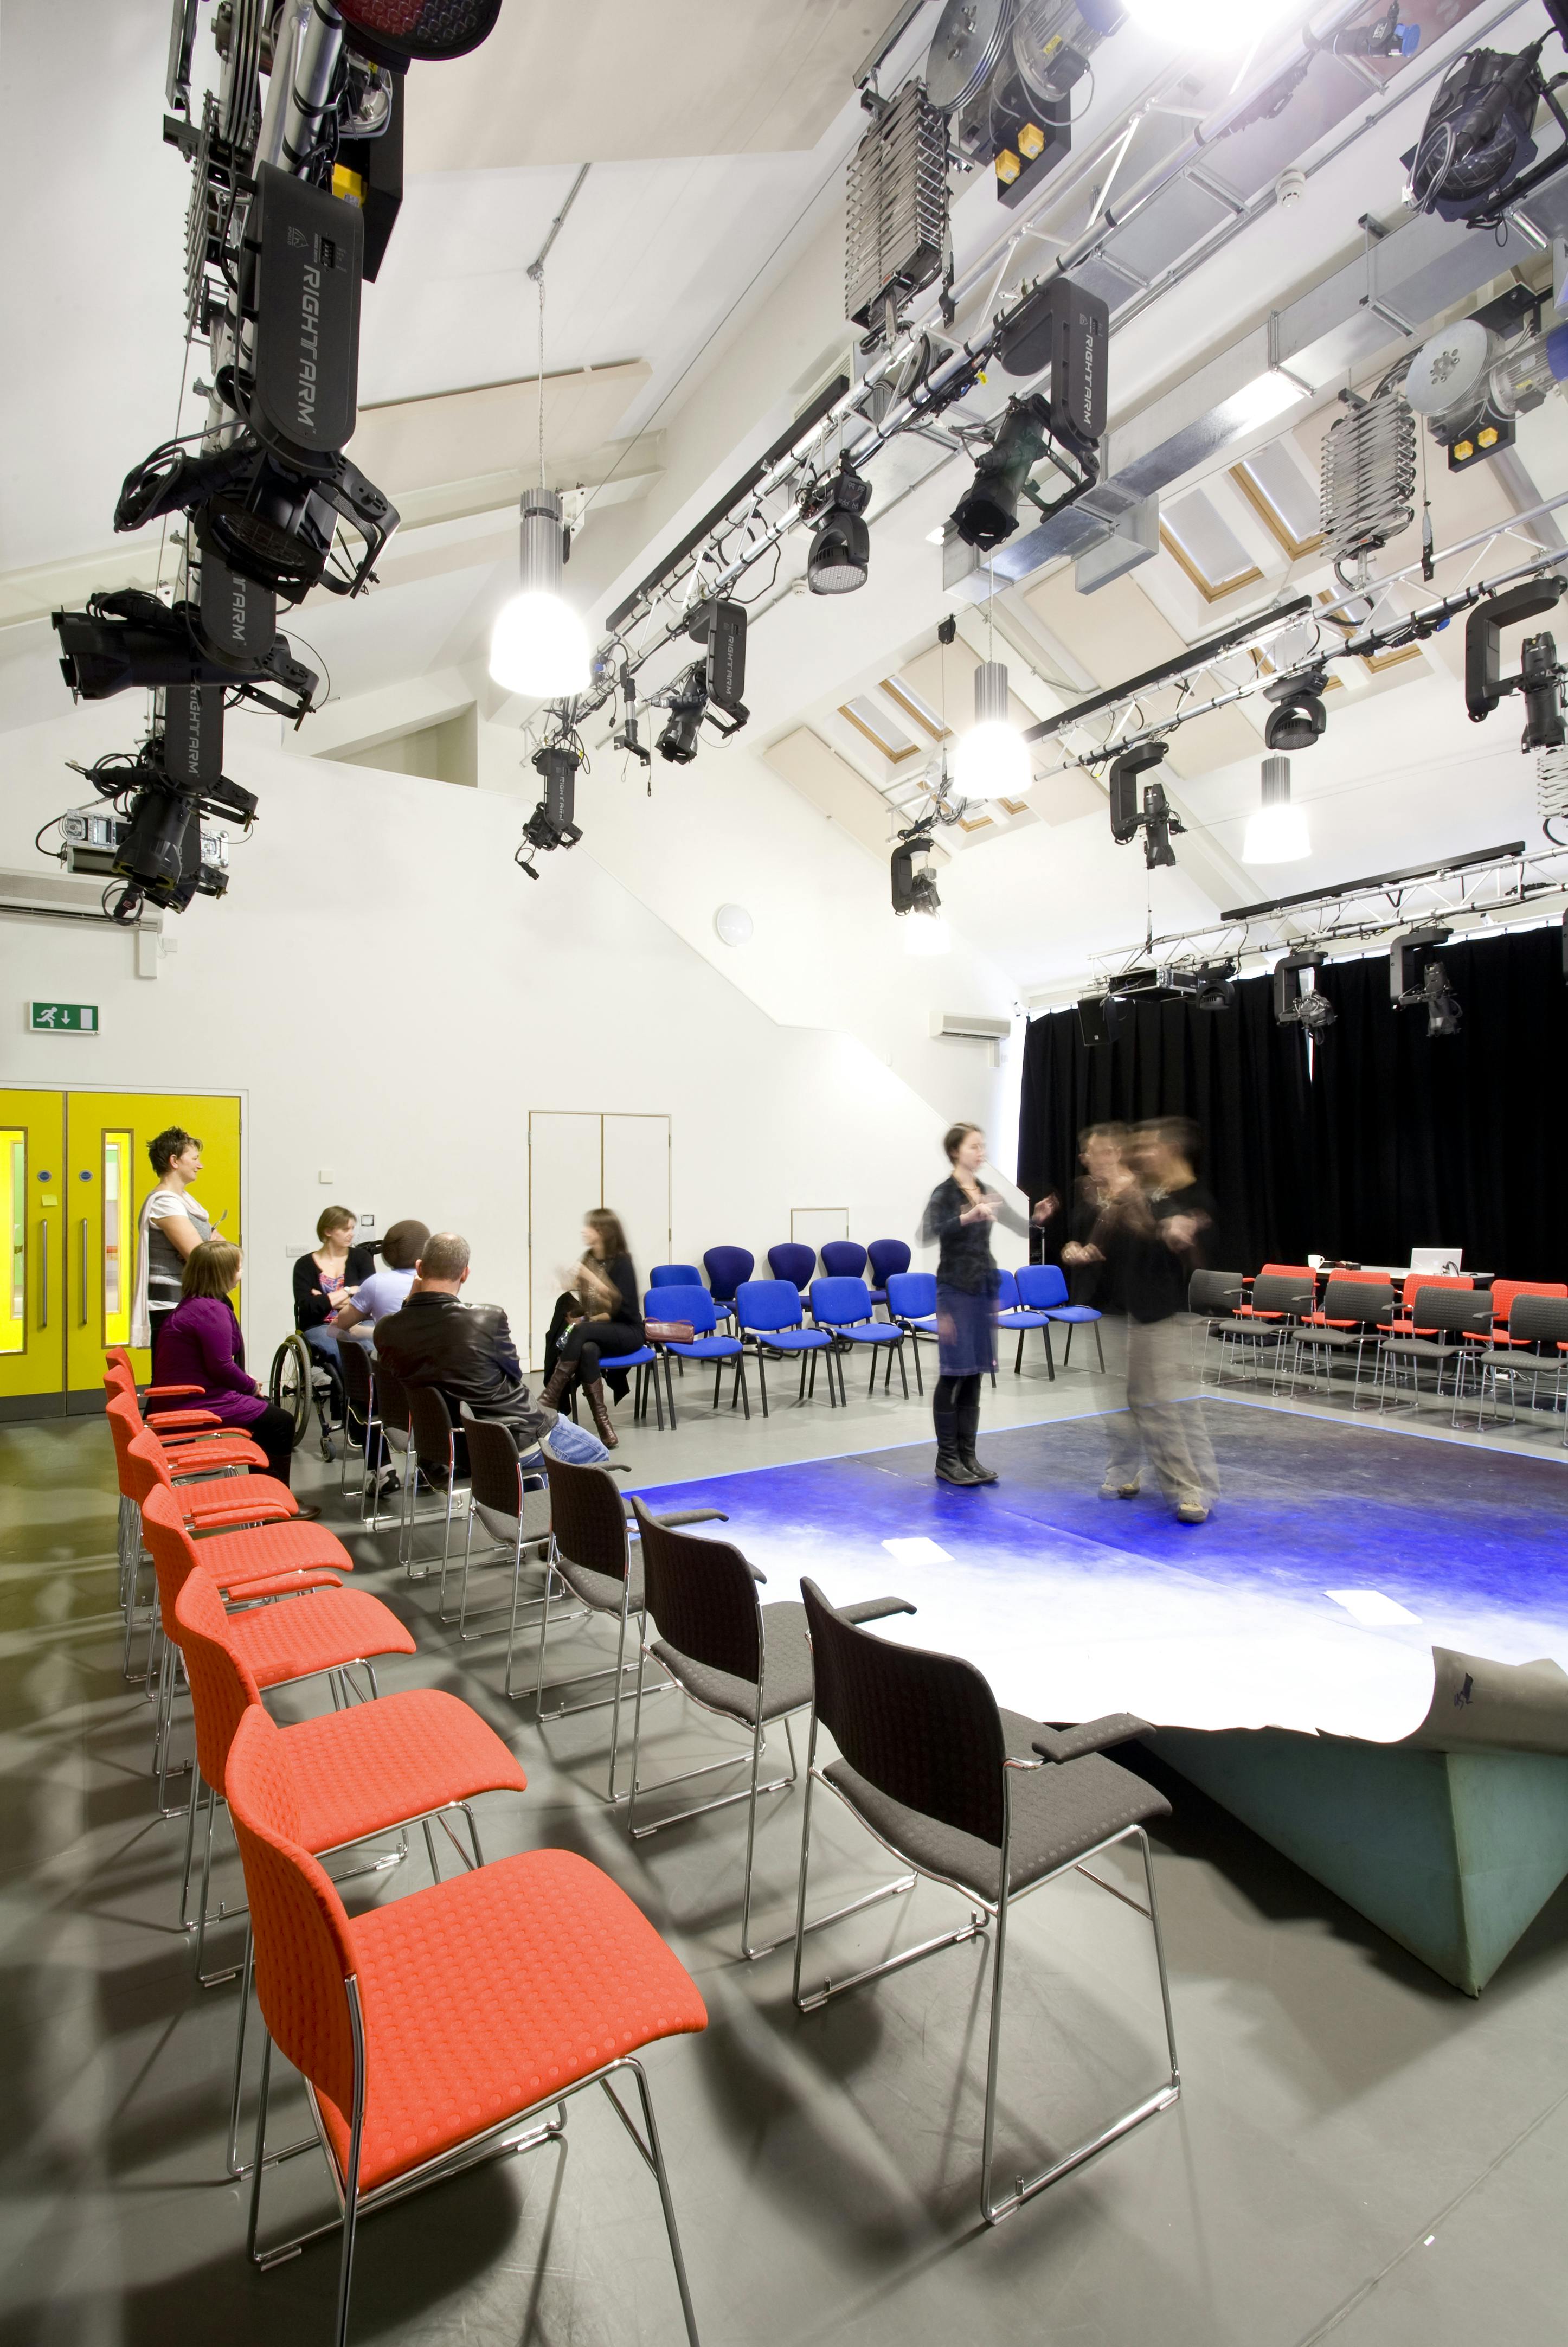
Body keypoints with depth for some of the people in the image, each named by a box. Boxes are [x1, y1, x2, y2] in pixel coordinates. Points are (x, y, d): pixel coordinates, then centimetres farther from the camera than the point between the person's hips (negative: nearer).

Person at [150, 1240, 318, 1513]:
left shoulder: (190, 1305, 13)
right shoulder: (213, 1310, -21)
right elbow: (222, 1367, -23)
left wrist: (246, 1381, 9)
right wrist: (252, 1386, -6)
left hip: (183, 1397, 11)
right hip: (201, 1402, -11)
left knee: (266, 1408, 23)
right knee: (281, 1422, -4)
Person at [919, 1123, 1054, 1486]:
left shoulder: (988, 1193, 11)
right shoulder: (945, 1193, -9)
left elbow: (1021, 1229, 11)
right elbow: (927, 1235, -25)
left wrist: (1039, 1218, -10)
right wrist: (967, 1217, -35)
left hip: (984, 1289, 7)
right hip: (955, 1290, -7)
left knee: (974, 1375, 9)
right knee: (953, 1375, -1)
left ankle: (968, 1456, 17)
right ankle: (947, 1459, 9)